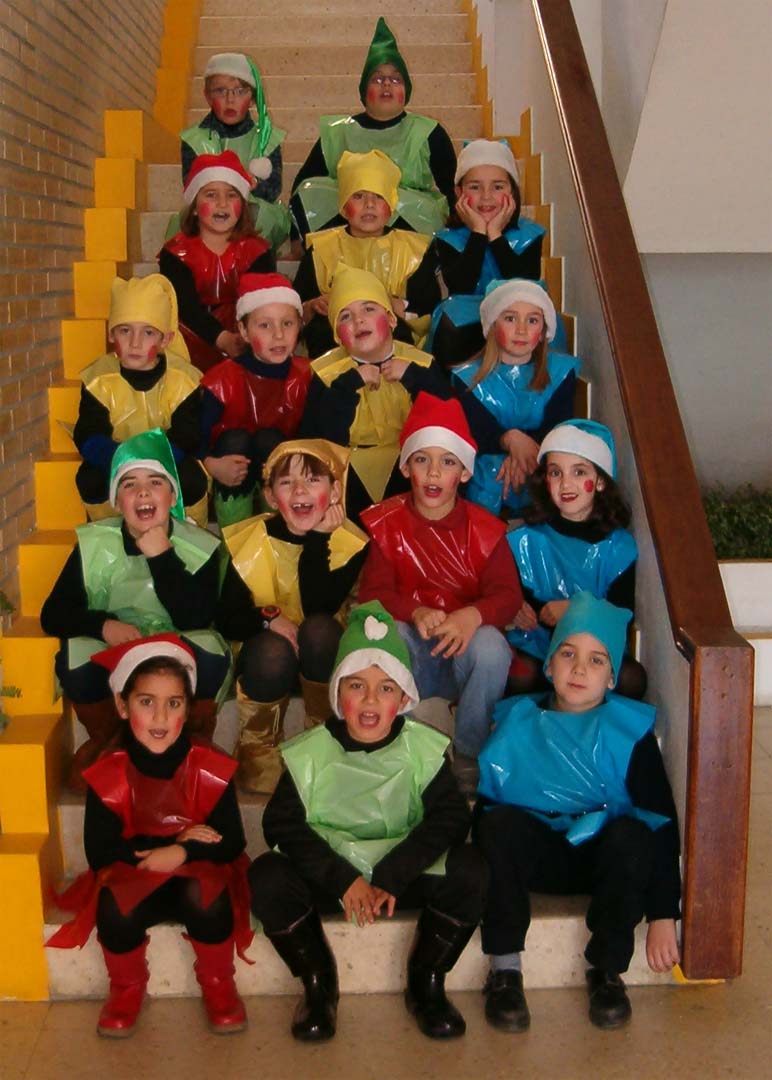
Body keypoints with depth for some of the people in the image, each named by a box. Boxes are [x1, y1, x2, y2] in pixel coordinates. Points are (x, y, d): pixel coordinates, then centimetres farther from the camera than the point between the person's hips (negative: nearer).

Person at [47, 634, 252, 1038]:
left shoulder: (211, 769, -11)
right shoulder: (108, 775, -10)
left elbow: (232, 844, -9)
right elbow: (99, 852, -14)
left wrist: (184, 853, -27)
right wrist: (176, 839, -18)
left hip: (197, 874, 0)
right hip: (133, 880, 1)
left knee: (205, 896, -35)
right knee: (115, 908, -33)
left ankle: (218, 985, -4)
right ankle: (127, 988, 1)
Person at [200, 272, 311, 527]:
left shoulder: (305, 376, -9)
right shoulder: (223, 379, -15)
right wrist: (211, 465, -39)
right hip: (232, 485, -1)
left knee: (269, 438, -25)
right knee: (235, 439, -28)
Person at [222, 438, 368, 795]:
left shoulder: (350, 541, -15)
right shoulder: (248, 539, -13)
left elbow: (319, 610, -27)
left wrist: (317, 541, -30)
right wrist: (267, 618, -30)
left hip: (322, 656, 0)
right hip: (265, 659, 0)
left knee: (319, 630, -34)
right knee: (271, 652, -35)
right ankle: (258, 746, -6)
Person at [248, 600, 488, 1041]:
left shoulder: (424, 749, -7)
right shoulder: (309, 753, -7)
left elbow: (450, 818, -14)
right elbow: (283, 824, -11)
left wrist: (389, 878, -25)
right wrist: (344, 880, -23)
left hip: (405, 869, 0)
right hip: (327, 870, 0)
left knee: (469, 871, -27)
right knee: (267, 877, -27)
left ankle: (427, 983, -2)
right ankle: (318, 984, -3)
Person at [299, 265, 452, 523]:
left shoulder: (420, 364, -1)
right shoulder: (326, 372, -5)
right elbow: (322, 442, -17)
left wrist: (414, 378, -16)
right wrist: (350, 384, -22)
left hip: (409, 467, 1)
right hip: (351, 471, -1)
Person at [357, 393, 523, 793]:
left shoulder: (485, 529, -5)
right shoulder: (385, 523, -4)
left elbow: (508, 594, -12)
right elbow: (372, 592, -11)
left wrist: (472, 616, -36)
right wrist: (416, 613, -33)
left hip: (466, 649, 0)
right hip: (412, 655, 0)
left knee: (491, 644, -34)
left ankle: (467, 757, -11)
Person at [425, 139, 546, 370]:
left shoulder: (528, 234, -2)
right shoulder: (449, 238, -3)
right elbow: (460, 287, -21)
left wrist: (495, 234, -19)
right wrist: (478, 232, -19)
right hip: (466, 328, -1)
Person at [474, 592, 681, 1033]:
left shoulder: (630, 731, -6)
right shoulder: (516, 724, -1)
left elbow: (662, 820, -9)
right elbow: (482, 803, -1)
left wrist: (663, 914, -14)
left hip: (605, 859, -1)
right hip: (535, 856, 1)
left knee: (632, 836, -33)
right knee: (499, 823, -30)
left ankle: (608, 971, -12)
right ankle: (505, 969, -18)